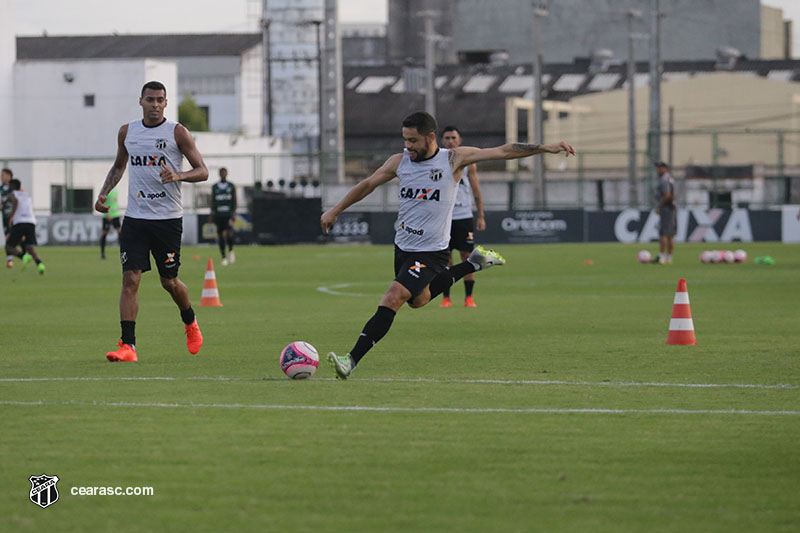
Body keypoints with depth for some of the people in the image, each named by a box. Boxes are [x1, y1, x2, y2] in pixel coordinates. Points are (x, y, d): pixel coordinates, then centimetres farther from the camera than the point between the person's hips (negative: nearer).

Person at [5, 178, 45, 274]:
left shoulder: (12, 194, 11)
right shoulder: (28, 196, 29)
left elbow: (15, 201, -13)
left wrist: (11, 216, -12)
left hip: (19, 223, -5)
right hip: (31, 223, 5)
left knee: (9, 247, 8)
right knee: (31, 250, -1)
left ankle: (24, 256, -22)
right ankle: (40, 264, -33)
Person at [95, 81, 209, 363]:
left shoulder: (177, 133, -3)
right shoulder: (127, 132, 9)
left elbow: (202, 171, -2)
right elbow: (119, 166, 25)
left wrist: (178, 175, -22)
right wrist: (104, 193, 10)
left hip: (168, 218, -3)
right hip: (135, 218, 3)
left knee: (169, 281, 5)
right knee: (130, 278, -9)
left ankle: (190, 322, 35)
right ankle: (128, 345, -11)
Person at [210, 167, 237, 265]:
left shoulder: (231, 186, 6)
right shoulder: (214, 187, 8)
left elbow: (234, 201, 7)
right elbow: (212, 200, 10)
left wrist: (234, 212, -2)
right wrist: (212, 211, -3)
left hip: (228, 214, -2)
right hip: (218, 214, 2)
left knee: (229, 233, -17)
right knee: (220, 235, 1)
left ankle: (231, 250, 10)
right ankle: (223, 257, 9)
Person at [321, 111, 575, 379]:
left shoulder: (453, 159, -10)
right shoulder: (399, 161, 1)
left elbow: (504, 151, -7)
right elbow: (368, 184, 15)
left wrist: (547, 148, -9)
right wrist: (335, 210, 15)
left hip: (430, 253, -7)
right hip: (402, 247, 7)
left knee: (393, 299, -20)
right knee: (417, 300, 25)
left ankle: (352, 360, -23)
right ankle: (473, 263, 39)